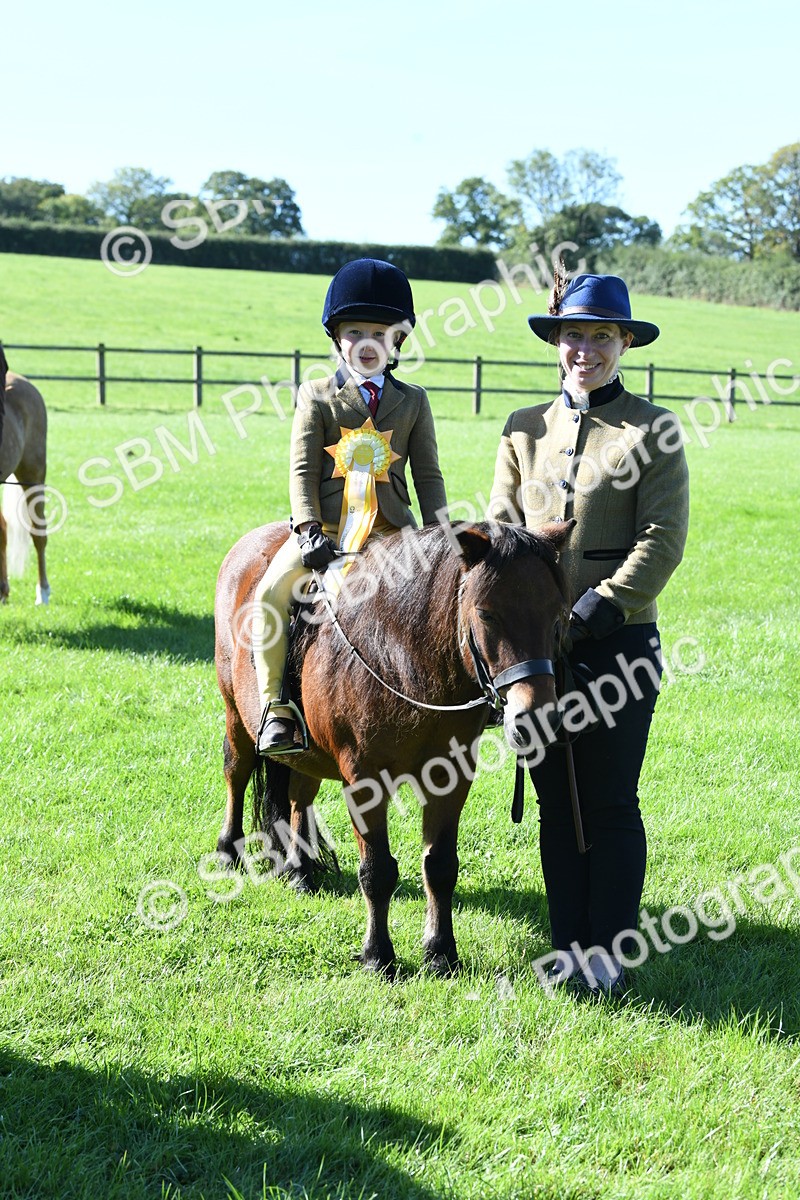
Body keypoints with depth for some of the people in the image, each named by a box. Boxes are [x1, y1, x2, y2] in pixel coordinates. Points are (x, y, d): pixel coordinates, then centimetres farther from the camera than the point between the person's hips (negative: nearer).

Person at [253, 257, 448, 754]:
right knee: (271, 590, -24)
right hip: (326, 530, -1)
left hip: (391, 532, 1)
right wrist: (310, 531, -15)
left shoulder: (413, 401, 11)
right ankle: (276, 703, -16)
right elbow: (303, 470, -1)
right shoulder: (317, 397, 6)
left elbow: (428, 476, 9)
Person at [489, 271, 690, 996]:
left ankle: (613, 952, 13)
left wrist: (595, 612, -19)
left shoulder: (653, 431, -3)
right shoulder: (525, 430, 10)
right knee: (556, 801, 10)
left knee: (611, 804, 2)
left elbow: (663, 541, -10)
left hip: (618, 644, -4)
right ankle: (570, 947, 20)